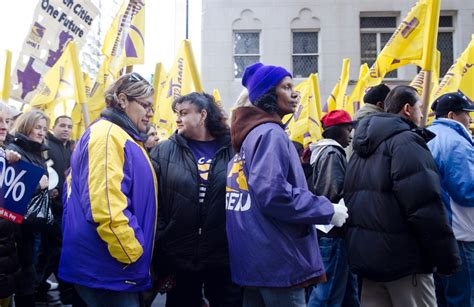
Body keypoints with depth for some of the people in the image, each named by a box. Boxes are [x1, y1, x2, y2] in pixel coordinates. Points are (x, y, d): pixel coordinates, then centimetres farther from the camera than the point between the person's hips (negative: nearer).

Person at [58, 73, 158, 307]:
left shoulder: (125, 138, 18)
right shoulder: (107, 135, -15)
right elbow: (106, 207, -25)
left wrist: (138, 257, 22)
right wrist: (132, 255, -15)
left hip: (114, 267, 10)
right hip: (107, 268, -10)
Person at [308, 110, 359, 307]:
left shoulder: (326, 152, 17)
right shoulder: (332, 153, -13)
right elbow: (333, 195, -23)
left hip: (330, 231, 10)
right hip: (333, 232, -10)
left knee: (348, 288, 17)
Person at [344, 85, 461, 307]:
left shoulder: (363, 147, 15)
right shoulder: (406, 140, -12)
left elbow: (351, 200, 20)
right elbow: (425, 207, -20)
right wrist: (448, 257, -12)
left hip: (364, 254, 8)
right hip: (402, 257, -8)